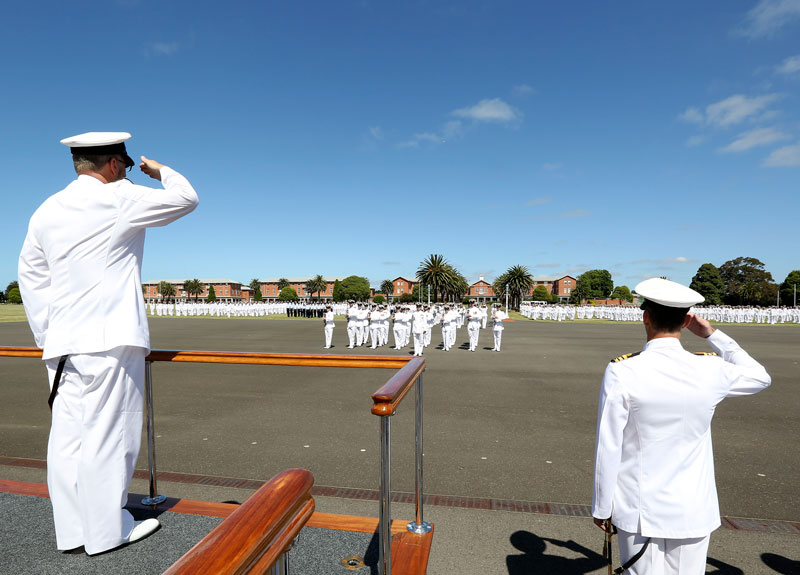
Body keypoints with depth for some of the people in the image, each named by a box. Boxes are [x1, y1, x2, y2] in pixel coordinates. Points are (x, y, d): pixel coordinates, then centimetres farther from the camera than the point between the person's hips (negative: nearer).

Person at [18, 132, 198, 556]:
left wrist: (46, 336, 20)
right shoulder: (120, 199, -6)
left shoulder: (45, 212, 15)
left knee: (67, 434, 10)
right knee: (108, 434, 0)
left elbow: (31, 277, 17)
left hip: (61, 342, 7)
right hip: (110, 338, -7)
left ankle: (71, 530, 21)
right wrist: (159, 171, 24)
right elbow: (185, 199, 5)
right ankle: (106, 531, 11)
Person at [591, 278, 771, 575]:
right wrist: (712, 335, 16)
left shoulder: (622, 372, -18)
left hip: (639, 511, -2)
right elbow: (760, 377, 16)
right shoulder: (711, 370, -9)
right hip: (693, 511, 3)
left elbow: (608, 448, -13)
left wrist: (602, 508, 0)